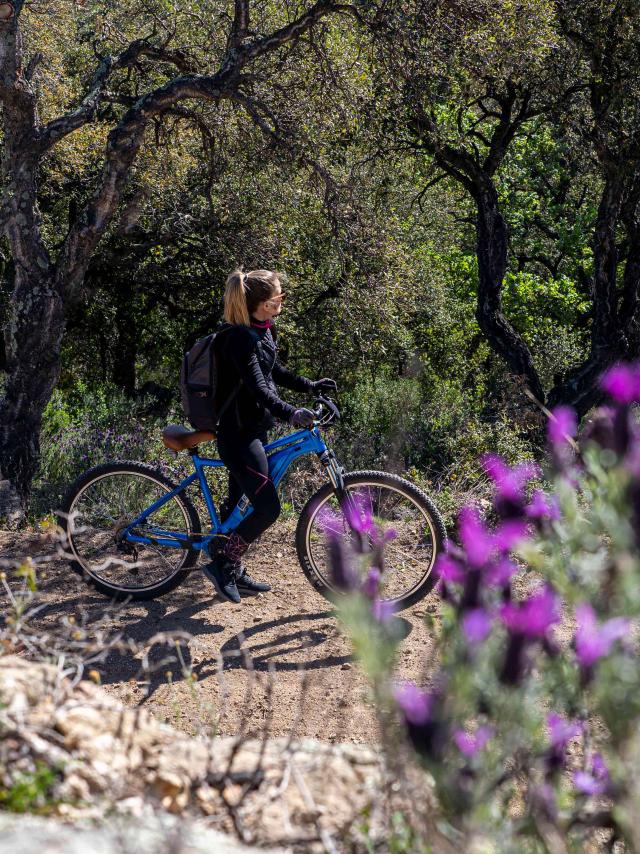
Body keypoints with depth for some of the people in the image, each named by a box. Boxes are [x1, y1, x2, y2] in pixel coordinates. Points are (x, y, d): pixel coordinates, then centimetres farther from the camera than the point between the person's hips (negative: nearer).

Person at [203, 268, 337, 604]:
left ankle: (233, 572, 28)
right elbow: (256, 387, -32)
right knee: (268, 508, -12)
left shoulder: (262, 332, 9)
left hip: (254, 430, 10)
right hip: (238, 434, -10)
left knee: (239, 504, 17)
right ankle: (221, 564, 0)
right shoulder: (240, 337, -21)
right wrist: (290, 413, -43)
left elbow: (274, 372, 24)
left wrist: (310, 386, 16)